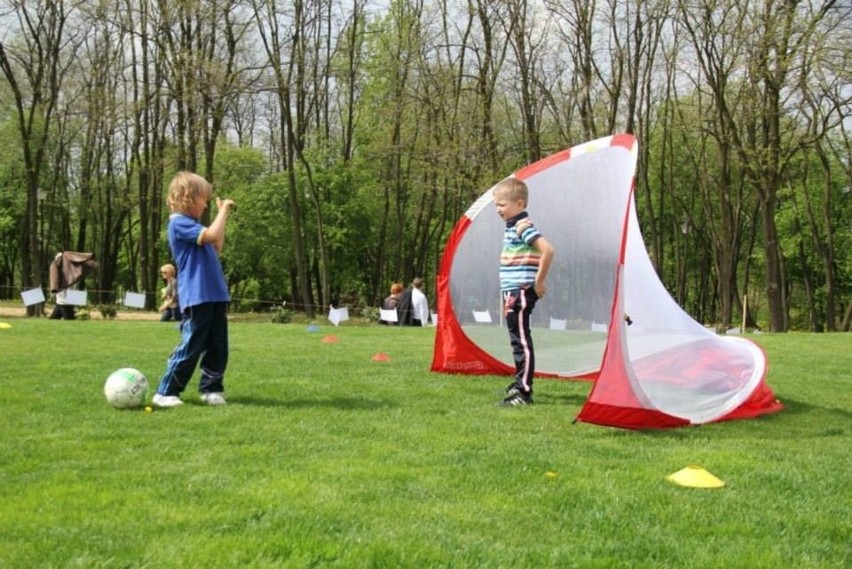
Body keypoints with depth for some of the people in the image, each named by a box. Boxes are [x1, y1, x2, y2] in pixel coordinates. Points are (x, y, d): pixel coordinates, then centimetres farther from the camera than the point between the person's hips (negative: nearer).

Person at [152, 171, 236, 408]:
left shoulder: (191, 224, 19)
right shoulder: (179, 223, -11)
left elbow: (216, 248, 24)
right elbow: (211, 235, -24)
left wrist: (223, 215, 23)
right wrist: (223, 212, -10)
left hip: (215, 296, 9)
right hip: (196, 297, -9)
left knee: (218, 348, 10)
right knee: (190, 347, -6)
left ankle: (211, 389, 20)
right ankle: (166, 392, 2)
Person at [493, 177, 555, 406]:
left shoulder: (523, 226, -14)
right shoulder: (512, 227, 16)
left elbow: (548, 250, -25)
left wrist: (539, 281, -19)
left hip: (521, 293, -10)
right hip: (512, 293, 10)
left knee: (521, 340, -9)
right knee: (517, 338, 18)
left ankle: (524, 392, -8)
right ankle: (521, 382, 30)